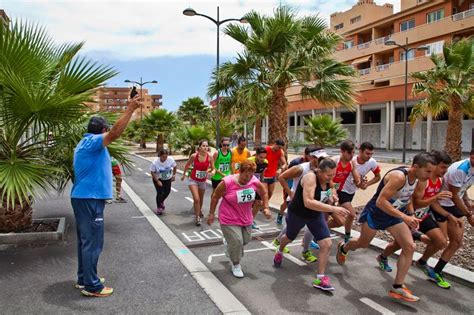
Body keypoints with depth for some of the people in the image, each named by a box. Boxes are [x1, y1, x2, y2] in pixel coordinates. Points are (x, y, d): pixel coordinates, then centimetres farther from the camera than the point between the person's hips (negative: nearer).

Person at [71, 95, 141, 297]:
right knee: (92, 242, -4)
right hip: (90, 199, -11)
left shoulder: (86, 143, 18)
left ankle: (84, 278, 28)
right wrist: (130, 109, -28)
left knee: (86, 240, 17)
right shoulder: (92, 142, -16)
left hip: (85, 198, 11)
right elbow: (115, 133, -27)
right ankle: (91, 286, 4)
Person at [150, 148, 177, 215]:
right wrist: (157, 181, -20)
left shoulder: (170, 159, -23)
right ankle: (158, 208, 13)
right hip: (158, 179, -3)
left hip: (167, 179, 3)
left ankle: (161, 201, 36)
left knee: (167, 191, 3)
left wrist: (174, 175, -3)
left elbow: (175, 167, -3)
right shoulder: (155, 162, -27)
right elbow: (152, 172, -17)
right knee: (160, 193, -8)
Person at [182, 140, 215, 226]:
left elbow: (213, 169, -8)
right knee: (196, 199, -15)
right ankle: (197, 217, 3)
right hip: (193, 180, -2)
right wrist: (184, 175, 10)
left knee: (201, 199, 19)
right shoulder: (194, 156, -19)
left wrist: (212, 171, -32)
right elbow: (187, 165, -1)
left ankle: (199, 211, 49)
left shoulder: (209, 157, -16)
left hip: (203, 181, 3)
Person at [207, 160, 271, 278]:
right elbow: (215, 197, -9)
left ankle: (228, 243, 50)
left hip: (246, 219, 5)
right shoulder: (227, 182, -25)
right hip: (229, 219, -5)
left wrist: (266, 208, -1)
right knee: (236, 241, -10)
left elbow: (264, 193, 7)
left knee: (245, 240, 18)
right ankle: (236, 265, 18)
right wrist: (211, 213, -4)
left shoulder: (255, 182, -14)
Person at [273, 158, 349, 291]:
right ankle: (279, 252, 58)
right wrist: (333, 209, -50)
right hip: (297, 214, -5)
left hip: (316, 215, 5)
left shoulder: (328, 179, -12)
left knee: (326, 244, -11)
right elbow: (308, 202, -48)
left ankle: (320, 278, 2)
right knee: (289, 238, 23)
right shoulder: (310, 177, -35)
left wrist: (330, 199, -8)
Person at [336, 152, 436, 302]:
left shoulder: (417, 178, -5)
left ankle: (398, 287, 4)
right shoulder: (398, 176, -33)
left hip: (395, 214, 7)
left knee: (410, 247, -6)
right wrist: (404, 217, -39)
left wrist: (411, 216, 4)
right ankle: (343, 248, 49)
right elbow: (380, 201, -36)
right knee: (363, 244, 14)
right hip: (375, 213, -7)